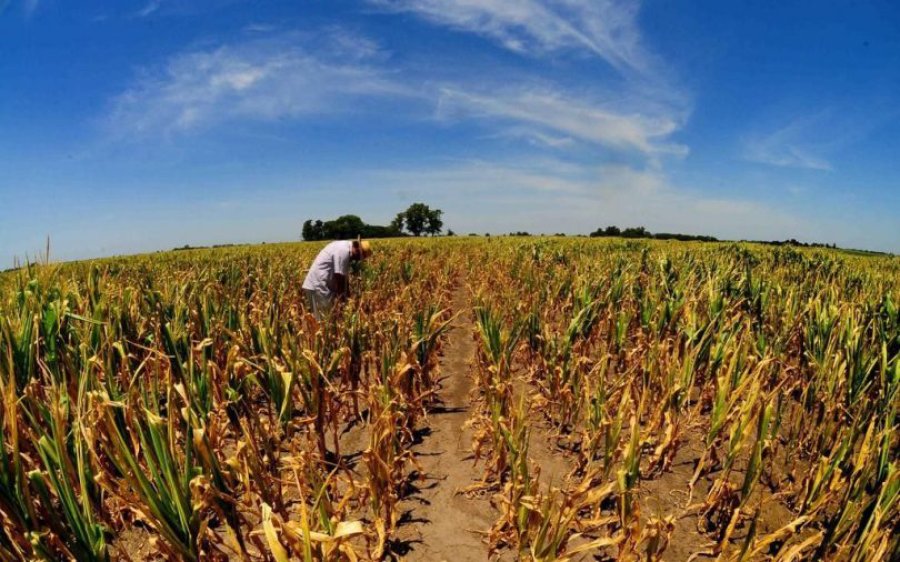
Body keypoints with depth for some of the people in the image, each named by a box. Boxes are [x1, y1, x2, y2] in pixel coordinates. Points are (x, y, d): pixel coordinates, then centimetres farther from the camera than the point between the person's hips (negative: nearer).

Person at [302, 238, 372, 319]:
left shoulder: (345, 247, 11)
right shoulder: (343, 251, -20)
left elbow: (344, 277, 15)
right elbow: (339, 277, -20)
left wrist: (348, 296, 15)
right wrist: (341, 298, -12)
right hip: (318, 286, -10)